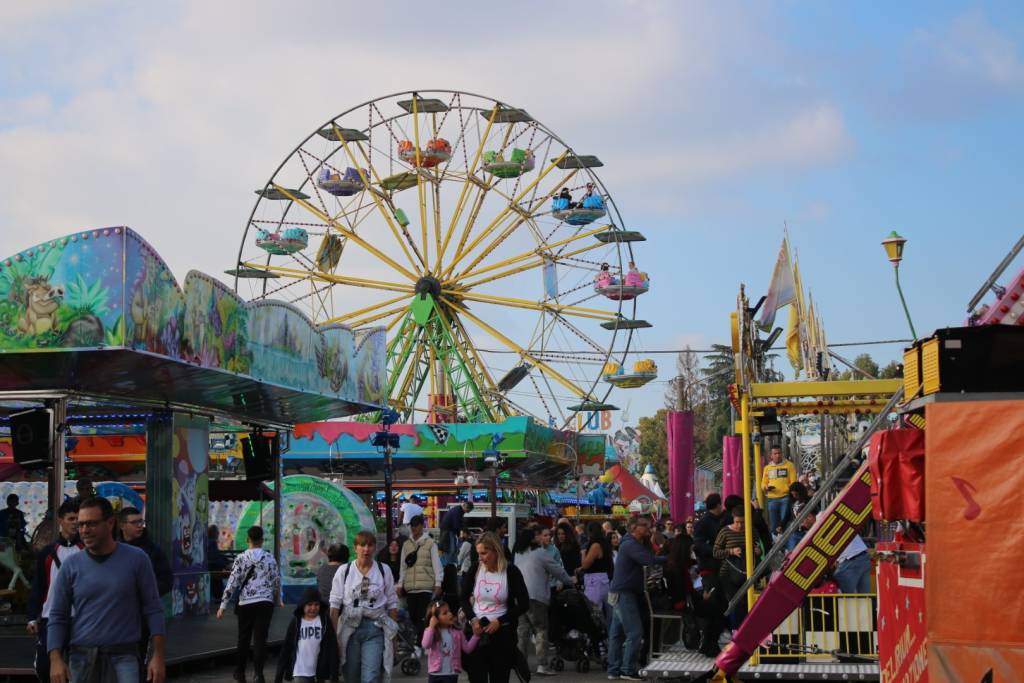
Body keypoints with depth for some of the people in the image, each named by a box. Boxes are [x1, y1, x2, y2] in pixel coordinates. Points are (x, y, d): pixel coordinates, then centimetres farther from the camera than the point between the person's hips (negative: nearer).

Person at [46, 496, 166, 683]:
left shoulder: (136, 560, 1)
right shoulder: (71, 565, 5)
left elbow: (153, 610, 2)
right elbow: (57, 617, 6)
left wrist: (158, 656, -5)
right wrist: (56, 660, -5)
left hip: (123, 656, -2)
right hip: (81, 659, 3)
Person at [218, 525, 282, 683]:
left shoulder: (241, 559, -3)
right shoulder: (270, 558, 1)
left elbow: (232, 583, -6)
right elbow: (277, 582, 6)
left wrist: (223, 606, -2)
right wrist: (278, 598, 25)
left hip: (245, 603, 0)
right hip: (265, 603, 0)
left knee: (243, 638, 13)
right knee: (260, 639, 1)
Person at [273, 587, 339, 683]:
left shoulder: (325, 622, 0)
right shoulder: (296, 622, 0)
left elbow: (332, 647, -2)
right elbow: (286, 648, 3)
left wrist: (334, 672, -7)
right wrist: (279, 675, 2)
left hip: (319, 671, 1)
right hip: (300, 671, -1)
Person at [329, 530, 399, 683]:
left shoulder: (384, 570, 3)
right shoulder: (344, 571, 2)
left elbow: (392, 603, 8)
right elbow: (335, 605, 1)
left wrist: (392, 633, 6)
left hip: (375, 629, -1)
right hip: (350, 628, 1)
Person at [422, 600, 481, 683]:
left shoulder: (457, 633, 2)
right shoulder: (430, 631, -5)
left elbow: (467, 648, 3)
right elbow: (425, 645, -22)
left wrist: (476, 635, -9)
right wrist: (431, 627, -24)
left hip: (451, 674, 1)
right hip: (435, 673, -1)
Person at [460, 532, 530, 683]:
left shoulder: (511, 571, -8)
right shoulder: (475, 569, -1)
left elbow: (524, 605, -6)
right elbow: (463, 597, 10)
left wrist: (499, 621, -14)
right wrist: (472, 618, -7)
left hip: (502, 632, -2)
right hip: (476, 631, 2)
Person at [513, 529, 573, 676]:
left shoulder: (518, 554, 16)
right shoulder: (540, 553, -5)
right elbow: (557, 570, 0)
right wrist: (569, 581, 18)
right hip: (535, 597, -6)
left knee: (523, 630, 11)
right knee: (541, 630, -1)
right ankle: (542, 665, -5)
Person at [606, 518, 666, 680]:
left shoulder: (632, 544, 17)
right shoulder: (630, 545, -16)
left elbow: (648, 558, 11)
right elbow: (650, 560, -27)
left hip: (621, 593, 11)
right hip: (624, 593, -11)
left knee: (617, 632, 12)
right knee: (635, 632, -10)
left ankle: (614, 669, 16)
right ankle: (628, 670, -8)